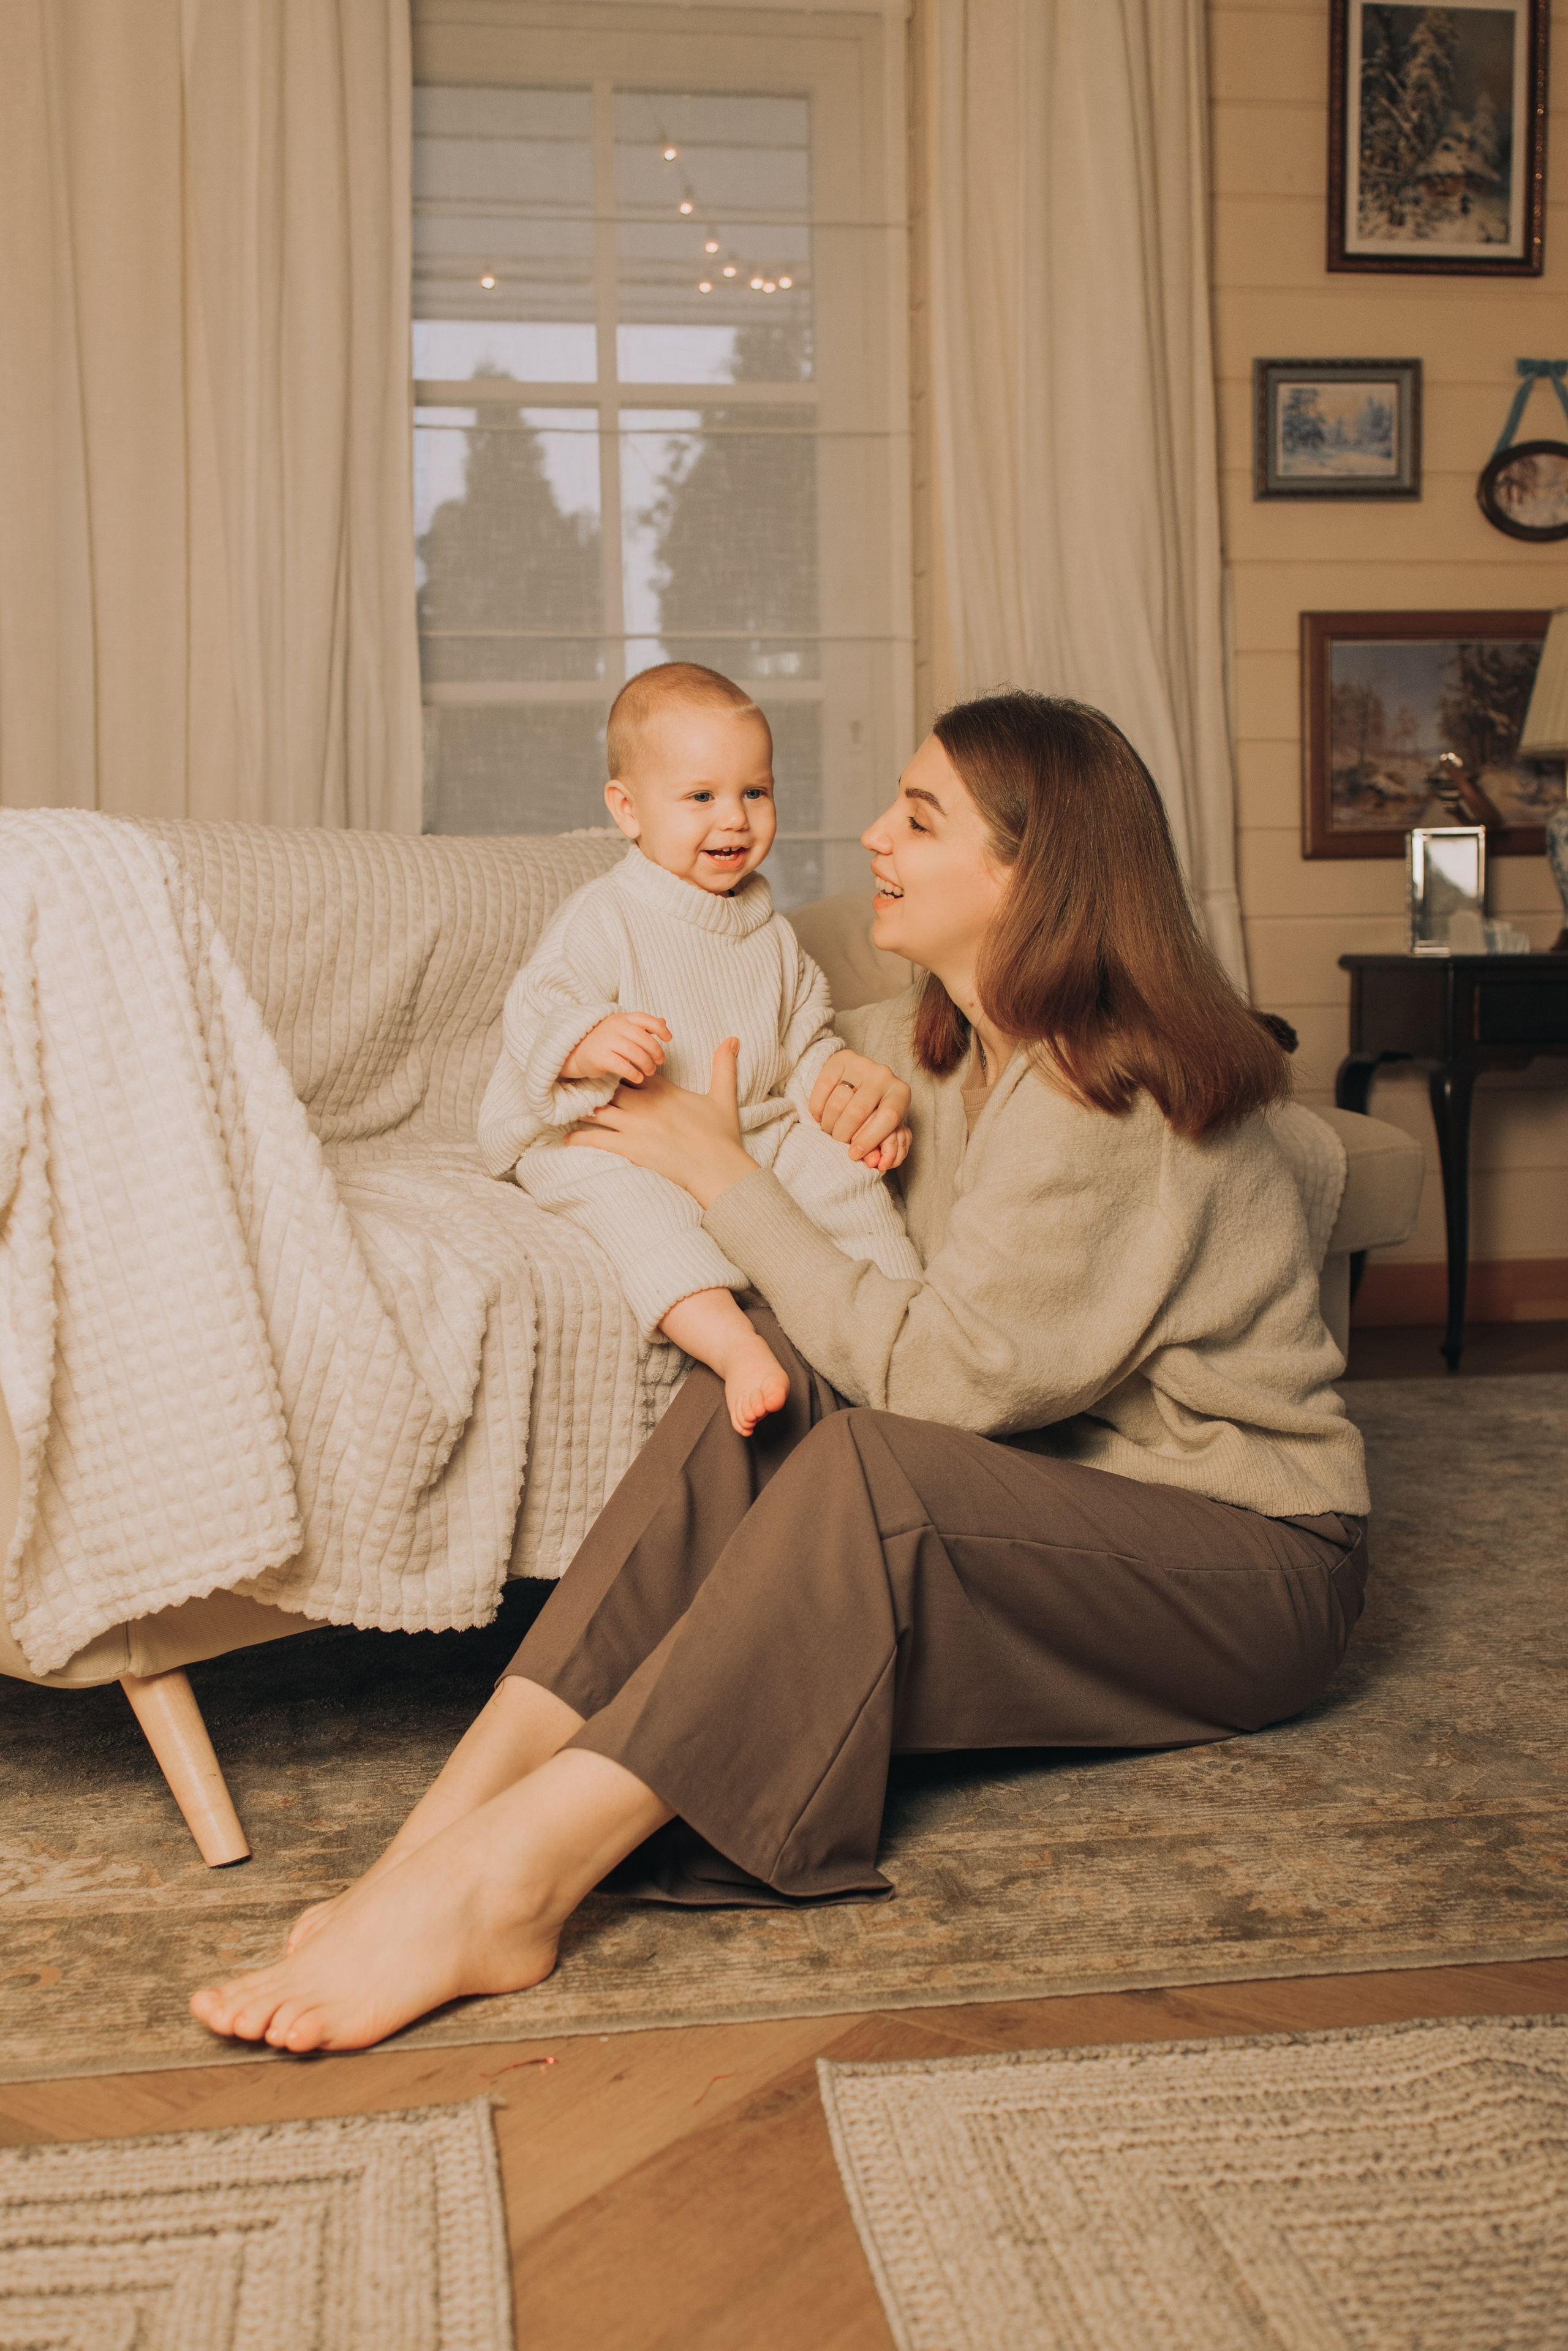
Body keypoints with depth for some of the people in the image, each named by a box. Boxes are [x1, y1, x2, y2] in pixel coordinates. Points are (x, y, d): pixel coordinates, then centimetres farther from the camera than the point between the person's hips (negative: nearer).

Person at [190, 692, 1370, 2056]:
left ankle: (509, 1876, -37)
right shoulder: (948, 1043, 4)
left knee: (870, 1468, -34)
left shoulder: (1115, 1104, -23)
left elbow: (933, 1371, -24)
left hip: (1257, 1559, -7)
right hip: (1058, 1495, 7)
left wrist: (724, 1175, -18)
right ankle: (467, 1799, -31)